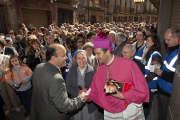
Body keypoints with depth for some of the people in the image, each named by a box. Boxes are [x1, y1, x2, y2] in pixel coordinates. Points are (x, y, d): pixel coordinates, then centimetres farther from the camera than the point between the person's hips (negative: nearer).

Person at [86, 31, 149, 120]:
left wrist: (124, 96, -22)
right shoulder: (100, 69, -5)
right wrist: (87, 95, -10)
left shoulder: (127, 65, -19)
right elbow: (94, 88, 6)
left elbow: (142, 88, -15)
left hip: (130, 111, -4)